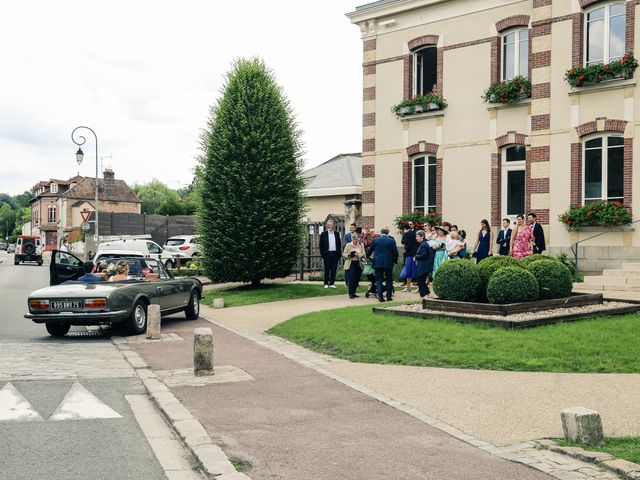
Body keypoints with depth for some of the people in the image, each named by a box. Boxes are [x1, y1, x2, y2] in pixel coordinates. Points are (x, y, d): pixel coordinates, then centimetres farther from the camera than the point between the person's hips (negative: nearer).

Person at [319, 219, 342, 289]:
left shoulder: (336, 234, 12)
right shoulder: (323, 234, 4)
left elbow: (339, 244, 12)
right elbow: (321, 245, 3)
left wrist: (339, 253, 4)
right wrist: (322, 254, -5)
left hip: (335, 254, 2)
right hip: (327, 254, -2)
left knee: (334, 269, 3)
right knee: (327, 269, 1)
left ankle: (332, 283, 8)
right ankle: (326, 284, 7)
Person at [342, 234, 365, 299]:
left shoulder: (361, 245, 6)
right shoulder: (348, 245, 1)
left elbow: (363, 254, 0)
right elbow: (344, 255, 1)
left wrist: (358, 255, -19)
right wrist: (349, 255, -18)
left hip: (358, 264, 3)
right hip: (350, 264, -3)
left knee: (357, 280, 6)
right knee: (351, 279, -10)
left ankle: (353, 293, 20)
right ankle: (351, 293, -4)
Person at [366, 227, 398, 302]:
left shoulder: (375, 240, 0)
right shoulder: (392, 241, -3)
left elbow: (369, 250, 8)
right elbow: (395, 253, -3)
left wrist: (368, 256, 28)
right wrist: (395, 260, 14)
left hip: (378, 263, 0)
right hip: (388, 263, 0)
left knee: (378, 279, 4)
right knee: (389, 280, 10)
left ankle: (379, 295, -9)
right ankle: (389, 296, 12)